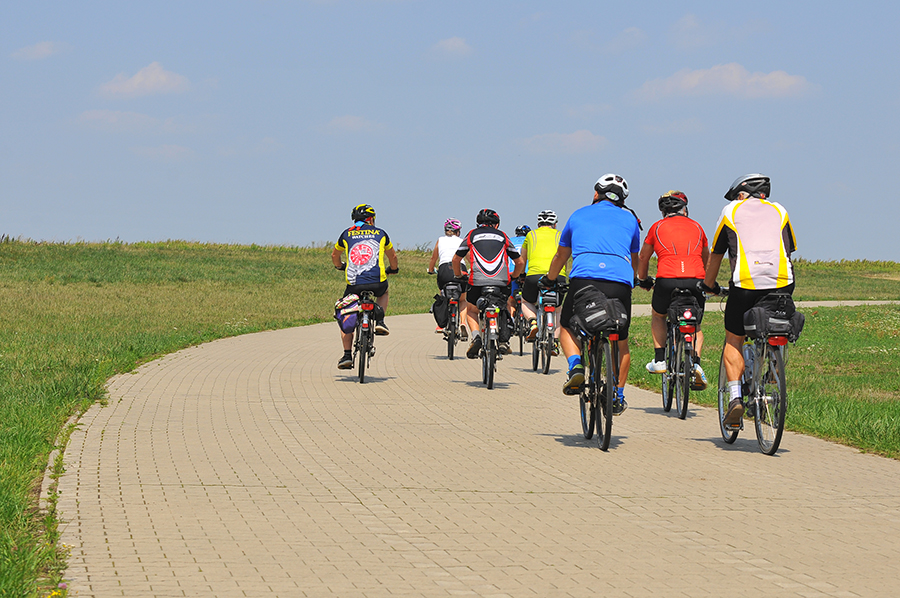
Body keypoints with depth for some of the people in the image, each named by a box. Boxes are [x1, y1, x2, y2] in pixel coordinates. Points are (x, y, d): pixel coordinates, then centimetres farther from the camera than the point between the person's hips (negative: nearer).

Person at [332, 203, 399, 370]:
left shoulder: (347, 234, 15)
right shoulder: (380, 234, 16)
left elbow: (335, 255, 32)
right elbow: (392, 256, 32)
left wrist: (340, 266, 54)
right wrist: (394, 268, 53)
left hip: (354, 283, 0)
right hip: (377, 281, 0)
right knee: (383, 292, 37)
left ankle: (347, 355, 7)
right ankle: (380, 322, 16)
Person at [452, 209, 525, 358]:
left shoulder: (472, 235, 15)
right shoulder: (502, 236, 19)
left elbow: (456, 259, 16)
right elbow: (520, 262, 22)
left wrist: (458, 275, 33)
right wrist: (513, 276, 39)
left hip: (477, 281, -1)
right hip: (502, 282, 1)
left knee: (471, 311, 22)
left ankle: (476, 336, -4)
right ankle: (504, 339, 10)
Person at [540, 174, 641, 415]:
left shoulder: (579, 215, 22)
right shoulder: (629, 218, 22)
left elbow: (561, 256, 34)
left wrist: (549, 280, 52)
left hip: (584, 279, -1)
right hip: (620, 283, 1)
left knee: (567, 328, 22)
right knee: (621, 342, 21)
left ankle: (576, 366, -5)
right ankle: (617, 398, 20)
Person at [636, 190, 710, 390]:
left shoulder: (657, 227, 16)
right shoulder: (696, 227, 20)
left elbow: (643, 257, 28)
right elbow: (706, 259, 35)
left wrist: (643, 280, 46)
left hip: (667, 280, -1)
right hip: (696, 280, 2)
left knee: (658, 316, 27)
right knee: (695, 325, 22)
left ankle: (659, 360, 15)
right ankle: (696, 362, 0)